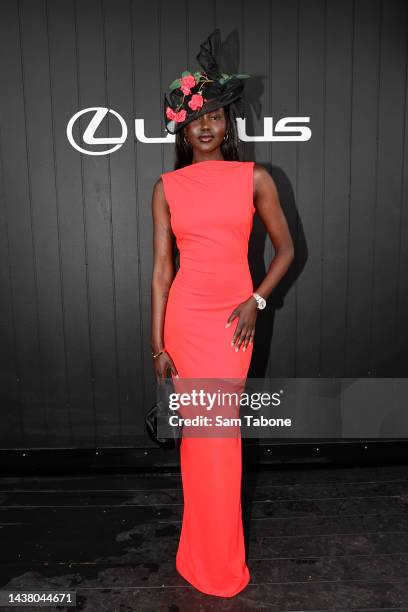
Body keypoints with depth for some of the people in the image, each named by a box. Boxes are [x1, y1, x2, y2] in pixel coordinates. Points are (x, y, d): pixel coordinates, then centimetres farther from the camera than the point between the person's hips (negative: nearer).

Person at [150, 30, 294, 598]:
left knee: (218, 430, 2)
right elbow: (161, 267, 0)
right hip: (184, 315, 1)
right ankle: (210, 558, 32)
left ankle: (218, 560, 27)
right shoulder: (167, 187, 3)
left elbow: (285, 248, 7)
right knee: (197, 428, 9)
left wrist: (255, 302, -6)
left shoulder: (254, 178, 1)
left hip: (232, 316, -1)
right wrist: (158, 343, -2)